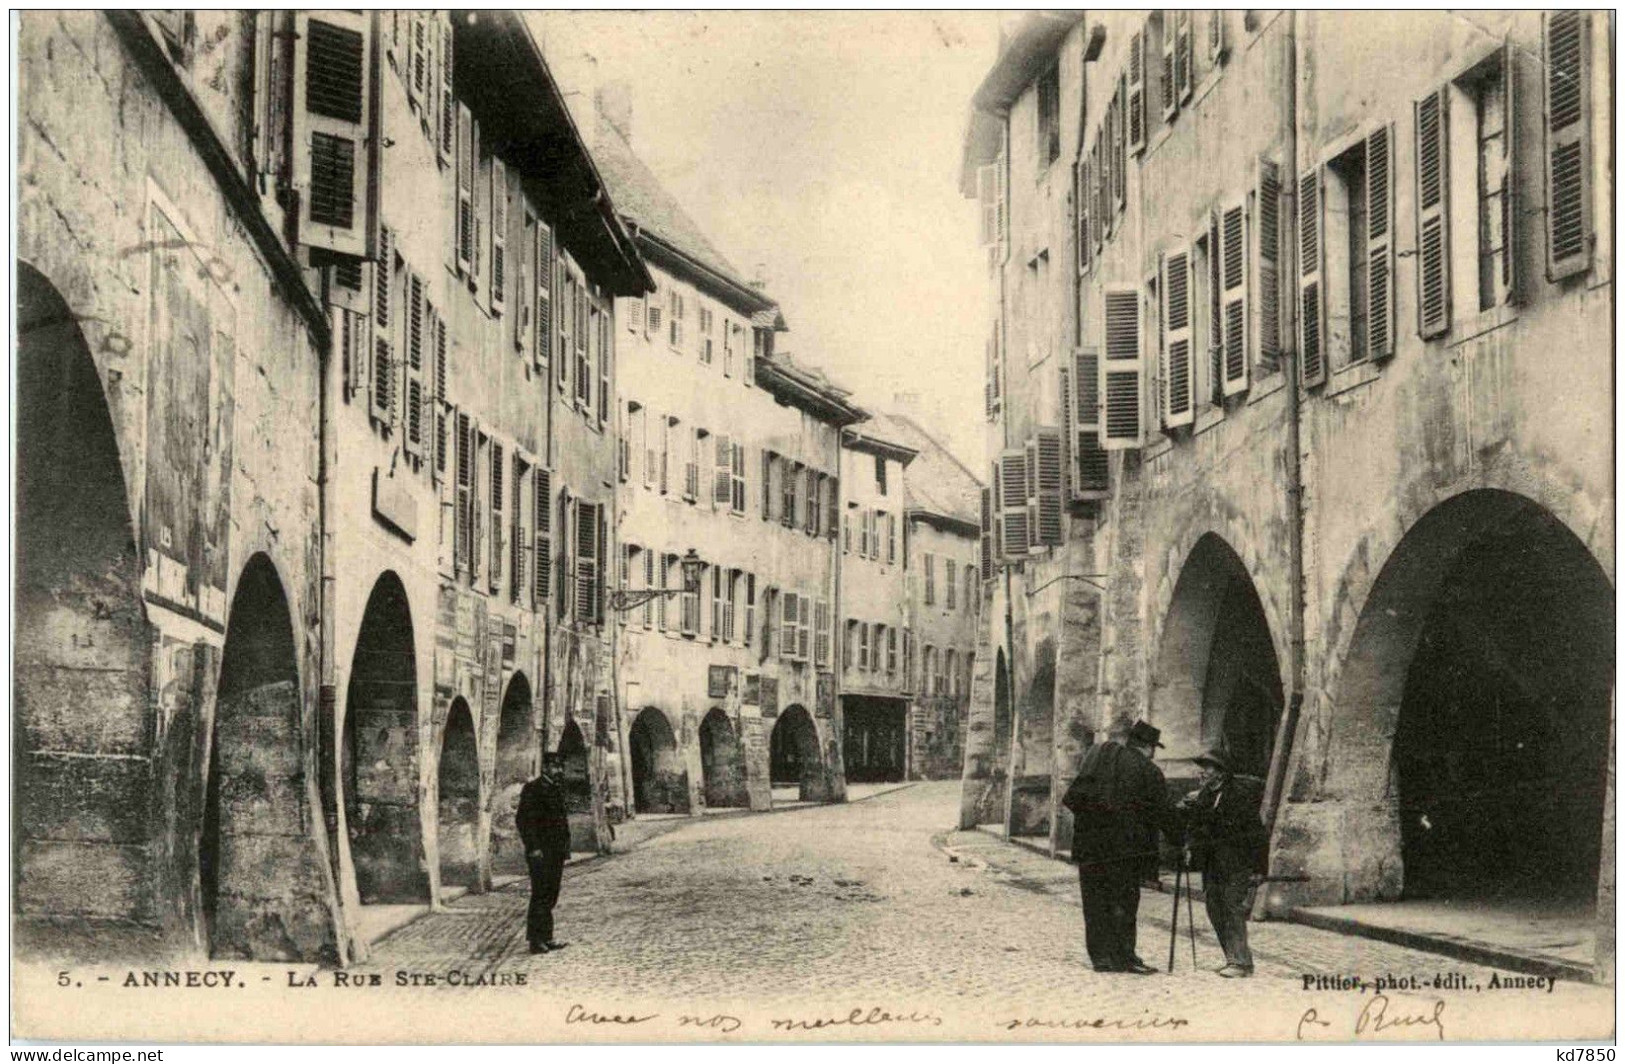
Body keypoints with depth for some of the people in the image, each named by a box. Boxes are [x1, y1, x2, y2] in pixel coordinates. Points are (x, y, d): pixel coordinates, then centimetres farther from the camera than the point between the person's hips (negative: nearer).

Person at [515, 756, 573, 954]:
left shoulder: (557, 789, 17)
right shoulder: (532, 789, -9)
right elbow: (523, 819, -14)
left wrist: (565, 849, 17)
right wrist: (533, 847, -19)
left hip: (556, 853, 8)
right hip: (540, 853, -8)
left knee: (551, 896, 11)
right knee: (540, 897, -7)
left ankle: (546, 939, 16)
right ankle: (536, 941, -3)